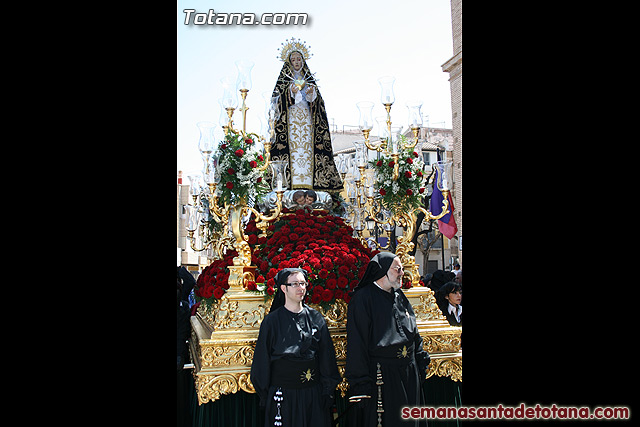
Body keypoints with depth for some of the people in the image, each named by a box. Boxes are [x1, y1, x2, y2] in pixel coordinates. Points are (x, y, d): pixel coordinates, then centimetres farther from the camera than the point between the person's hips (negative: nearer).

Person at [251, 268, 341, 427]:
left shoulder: (316, 318, 5)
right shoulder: (272, 321, -2)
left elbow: (326, 355, 8)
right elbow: (262, 360, 1)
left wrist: (328, 391, 4)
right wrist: (264, 396, 0)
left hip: (313, 394, 2)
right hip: (283, 395, -2)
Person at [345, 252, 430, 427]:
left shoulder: (400, 296, 13)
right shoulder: (363, 298, -10)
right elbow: (356, 343, -15)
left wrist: (421, 363, 14)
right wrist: (361, 383, -18)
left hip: (409, 374, 7)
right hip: (380, 375, -7)